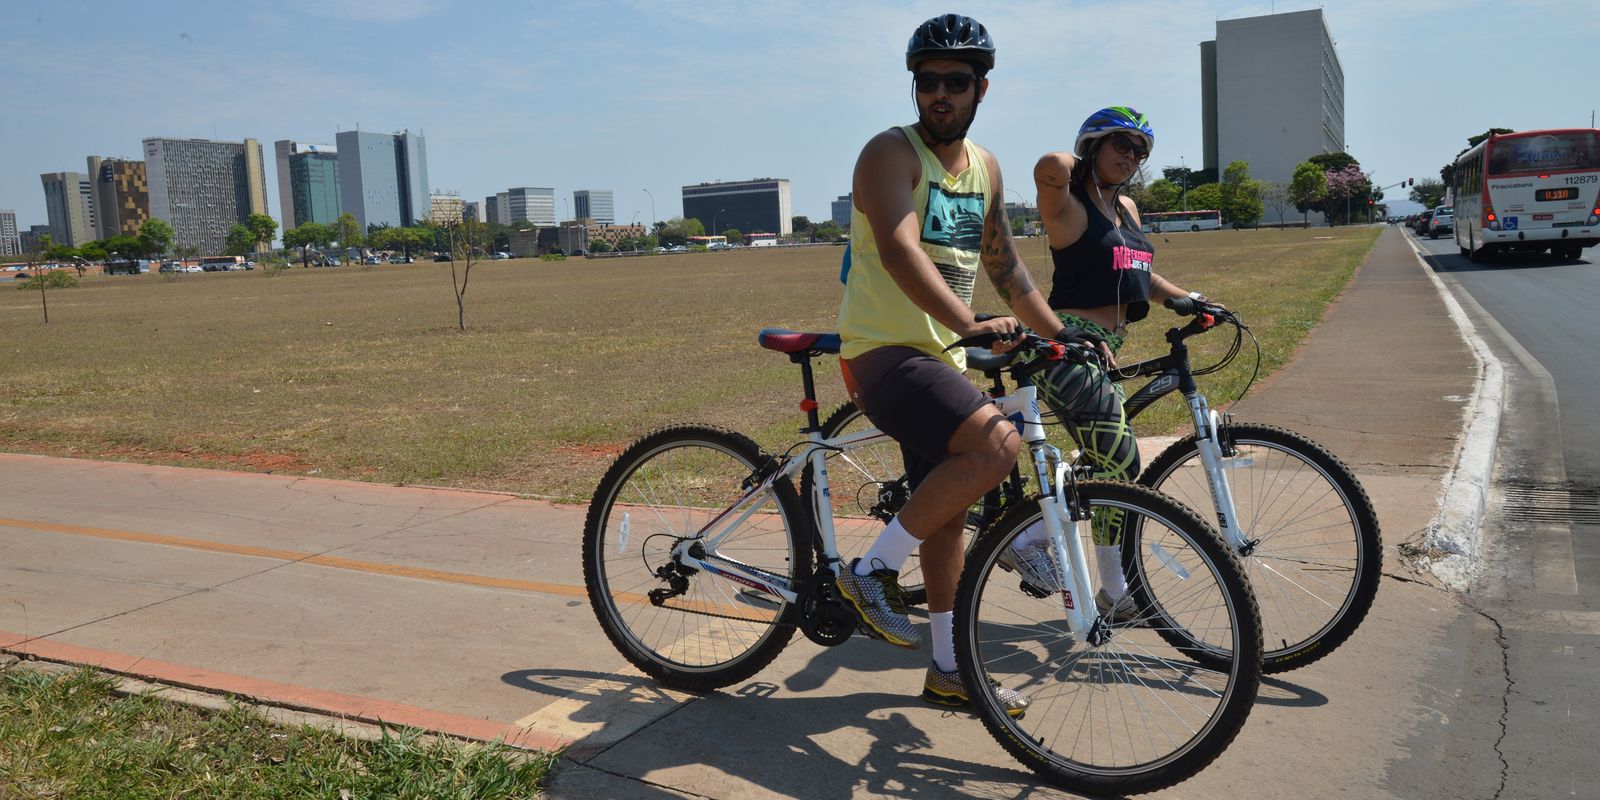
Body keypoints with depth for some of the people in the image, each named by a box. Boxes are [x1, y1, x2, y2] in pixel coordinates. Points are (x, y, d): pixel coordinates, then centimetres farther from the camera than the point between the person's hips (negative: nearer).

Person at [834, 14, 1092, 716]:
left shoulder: (985, 168, 13)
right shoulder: (891, 152, -12)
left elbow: (1004, 266, 22)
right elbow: (899, 251, -28)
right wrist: (972, 325, -41)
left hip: (940, 355, 8)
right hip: (882, 351, -8)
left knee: (947, 513, 12)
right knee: (996, 443, -29)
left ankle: (950, 672, 25)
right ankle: (873, 570, -14)